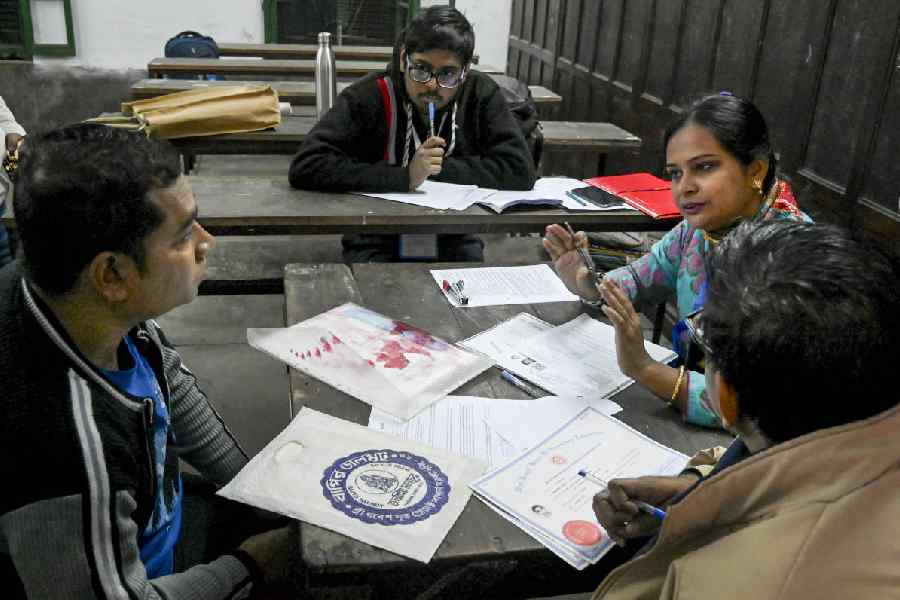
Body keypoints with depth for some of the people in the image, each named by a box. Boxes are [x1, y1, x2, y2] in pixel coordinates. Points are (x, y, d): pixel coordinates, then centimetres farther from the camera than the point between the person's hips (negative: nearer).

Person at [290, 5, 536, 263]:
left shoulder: (481, 94, -6)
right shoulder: (368, 96, -13)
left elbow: (520, 170, -12)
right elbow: (305, 166, -22)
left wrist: (440, 169, -16)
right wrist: (405, 176, -26)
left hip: (453, 243, 2)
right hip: (377, 243, -2)